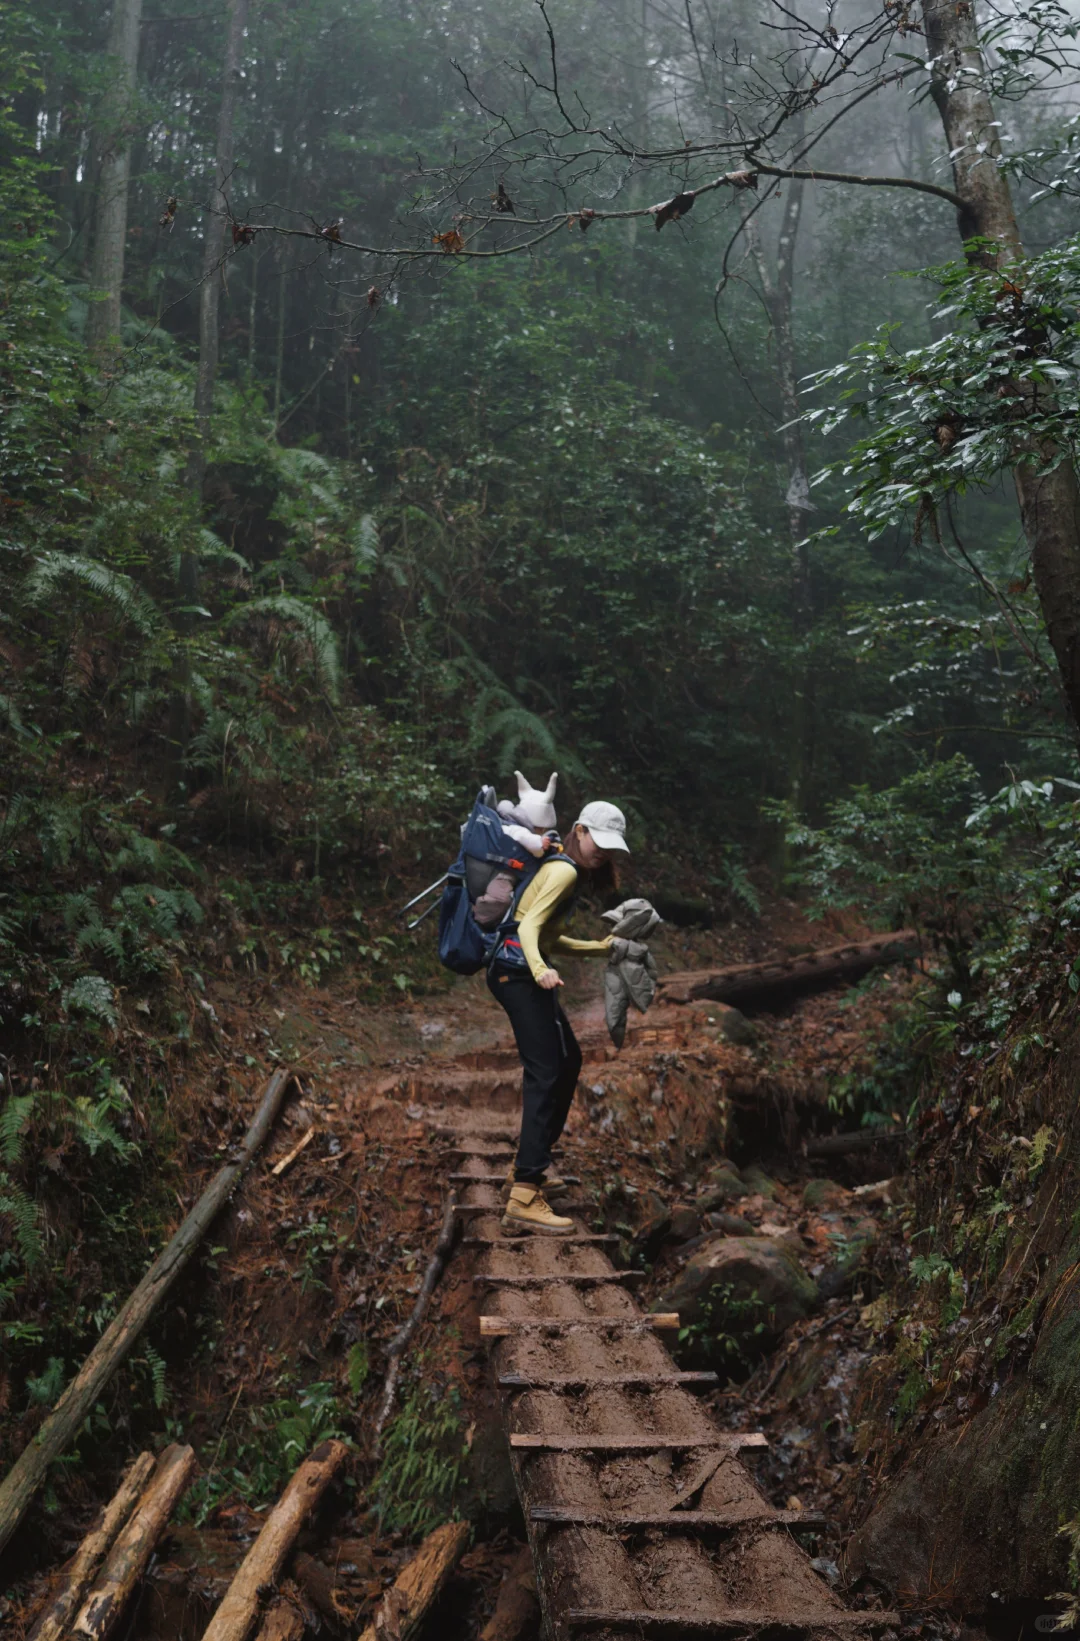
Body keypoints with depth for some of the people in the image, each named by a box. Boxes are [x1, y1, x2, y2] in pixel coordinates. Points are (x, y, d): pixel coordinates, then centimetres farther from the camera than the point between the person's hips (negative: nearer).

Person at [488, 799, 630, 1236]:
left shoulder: (565, 870, 20)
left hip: (524, 971, 11)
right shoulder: (565, 871, -10)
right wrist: (540, 969, -39)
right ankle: (524, 1198, -26)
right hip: (519, 971, -11)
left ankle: (532, 1162, 31)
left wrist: (601, 947, 29)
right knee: (545, 1074, -18)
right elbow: (529, 927, -22)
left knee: (569, 1061, 22)